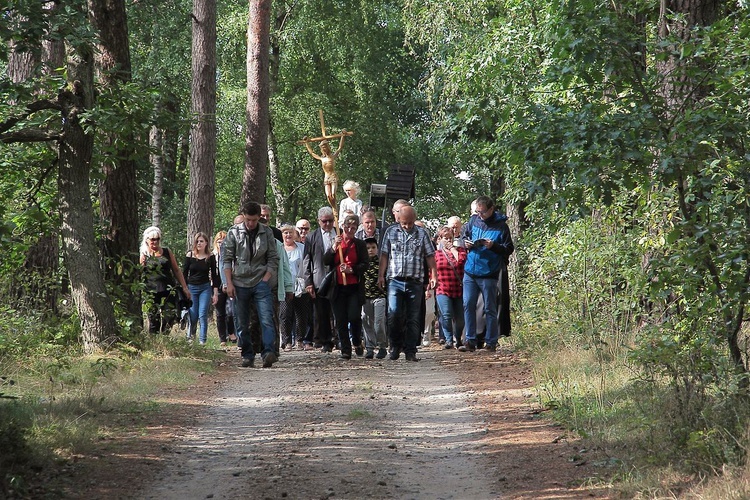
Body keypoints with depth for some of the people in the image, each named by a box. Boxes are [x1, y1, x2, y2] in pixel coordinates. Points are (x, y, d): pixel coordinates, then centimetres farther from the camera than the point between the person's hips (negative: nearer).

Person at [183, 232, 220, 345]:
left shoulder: (210, 257, 1)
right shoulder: (189, 255, 0)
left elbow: (214, 275, 6)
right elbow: (184, 274, 4)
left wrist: (215, 293, 2)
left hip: (205, 289, 0)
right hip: (191, 288, 0)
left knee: (203, 315, -9)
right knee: (193, 316, -1)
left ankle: (203, 340, -8)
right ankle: (190, 336, 21)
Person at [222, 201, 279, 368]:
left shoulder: (267, 233, 4)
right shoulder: (234, 233, 3)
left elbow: (273, 259, 6)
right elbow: (227, 259, 3)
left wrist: (265, 279, -5)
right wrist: (229, 283, -3)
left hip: (261, 283, -1)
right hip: (240, 284, 1)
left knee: (266, 319, -15)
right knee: (242, 323, 5)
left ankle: (269, 353, -23)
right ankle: (247, 356, 13)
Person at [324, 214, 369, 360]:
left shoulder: (360, 244, 6)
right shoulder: (335, 242, 11)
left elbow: (365, 264, 1)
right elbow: (326, 261, 2)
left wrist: (351, 269, -15)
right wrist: (334, 247, -13)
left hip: (355, 288, -2)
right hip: (338, 287, 2)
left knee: (354, 317, -13)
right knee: (341, 321, 1)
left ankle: (357, 342, 13)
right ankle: (345, 350, 7)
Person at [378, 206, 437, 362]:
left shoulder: (422, 234, 8)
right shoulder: (391, 232, 8)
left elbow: (430, 256, 8)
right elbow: (384, 255, 9)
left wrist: (434, 275, 0)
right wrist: (381, 275, 2)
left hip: (415, 282, 0)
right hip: (395, 280, 0)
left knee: (413, 318, 1)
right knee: (394, 314, -12)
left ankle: (410, 351, 6)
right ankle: (396, 345, 7)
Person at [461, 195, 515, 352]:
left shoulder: (501, 226, -5)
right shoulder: (473, 220, 7)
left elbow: (509, 249, -4)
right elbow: (465, 236, 22)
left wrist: (493, 246, -19)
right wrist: (466, 243, 0)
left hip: (489, 273, -4)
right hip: (470, 272, 4)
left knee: (490, 309, 3)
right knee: (468, 305, 1)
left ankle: (491, 342, 11)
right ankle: (470, 340, 7)